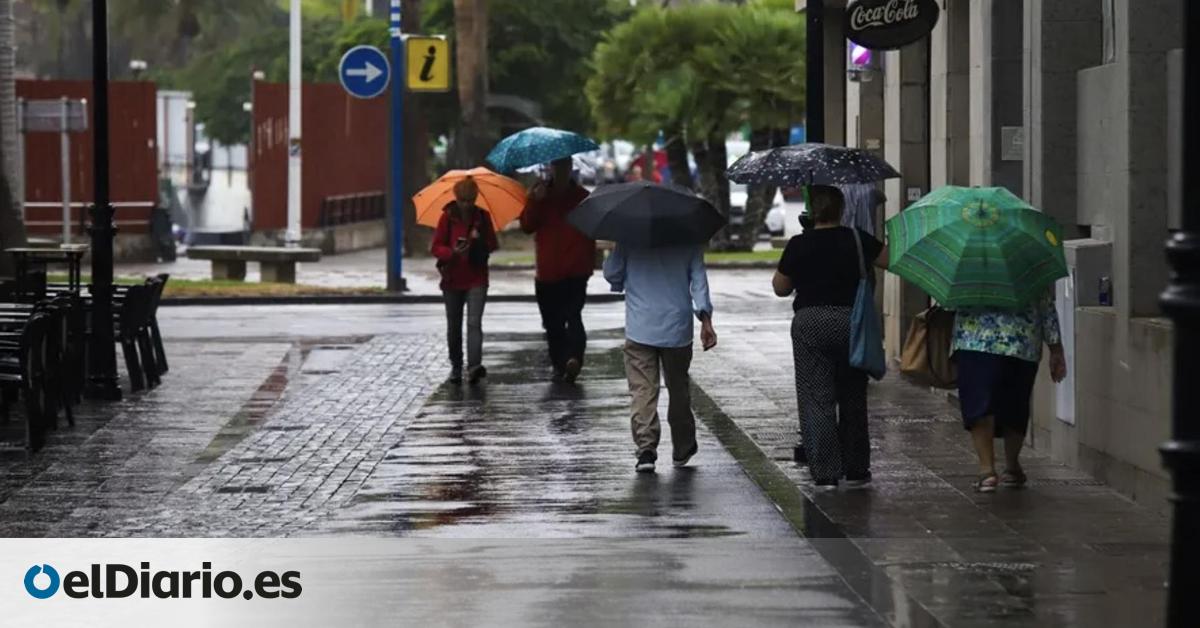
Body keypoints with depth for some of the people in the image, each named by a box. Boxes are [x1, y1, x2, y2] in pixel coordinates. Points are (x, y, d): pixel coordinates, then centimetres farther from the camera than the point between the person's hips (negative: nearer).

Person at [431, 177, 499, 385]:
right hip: (452, 279, 1)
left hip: (476, 279, -1)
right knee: (454, 327, 10)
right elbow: (436, 248, -4)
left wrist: (480, 241, -13)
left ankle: (474, 366, -26)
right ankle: (456, 367, 23)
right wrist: (452, 252, -24)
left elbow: (492, 245, 9)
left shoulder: (482, 217, 2)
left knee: (474, 322, -15)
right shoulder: (447, 217, -2)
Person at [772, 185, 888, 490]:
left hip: (810, 325, -2)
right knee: (852, 399, 14)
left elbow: (780, 288, 5)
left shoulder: (798, 245, -3)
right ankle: (856, 470, 18)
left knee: (816, 401, 1)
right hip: (851, 323, 2)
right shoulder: (857, 240, -2)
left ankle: (825, 473, -5)